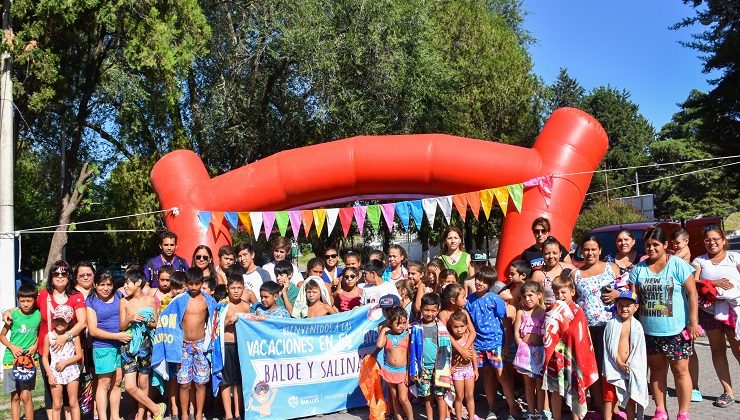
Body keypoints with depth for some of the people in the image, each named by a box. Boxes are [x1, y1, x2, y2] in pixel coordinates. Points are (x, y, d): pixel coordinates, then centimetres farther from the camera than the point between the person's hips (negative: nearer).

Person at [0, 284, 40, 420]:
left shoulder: (38, 314, -4)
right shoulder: (13, 315, -7)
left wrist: (35, 346, -7)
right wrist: (12, 346, -12)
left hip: (29, 359, 0)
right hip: (11, 359, 1)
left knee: (25, 396, -5)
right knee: (15, 397, 9)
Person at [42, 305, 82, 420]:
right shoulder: (49, 336, -2)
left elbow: (79, 355, -3)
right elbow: (45, 357, 0)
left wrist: (65, 362, -16)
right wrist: (50, 374, -6)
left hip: (71, 371, -1)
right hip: (55, 373, 1)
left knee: (73, 403, 8)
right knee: (56, 405, 8)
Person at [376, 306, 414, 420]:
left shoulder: (406, 336, -5)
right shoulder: (387, 336, -1)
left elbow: (410, 355, -4)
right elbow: (379, 345, -21)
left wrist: (408, 373, -7)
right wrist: (383, 330, -11)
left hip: (403, 371, -2)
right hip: (390, 370, 2)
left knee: (403, 399, -3)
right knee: (394, 398, 12)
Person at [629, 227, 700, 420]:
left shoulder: (678, 265, -6)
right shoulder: (638, 269, 4)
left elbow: (692, 293, -8)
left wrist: (693, 322, -12)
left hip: (677, 330, -4)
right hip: (649, 331, 4)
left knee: (680, 371, 5)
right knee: (657, 370, 14)